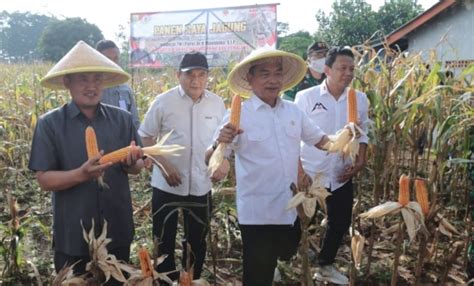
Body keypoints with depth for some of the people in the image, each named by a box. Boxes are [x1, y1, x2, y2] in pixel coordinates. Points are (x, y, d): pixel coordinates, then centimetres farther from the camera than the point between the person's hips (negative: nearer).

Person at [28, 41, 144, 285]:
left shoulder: (123, 119, -2)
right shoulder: (49, 124, -9)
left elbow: (136, 168, 3)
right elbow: (44, 180, -11)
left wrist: (132, 162, -20)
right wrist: (81, 174, -28)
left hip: (118, 232, 2)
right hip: (73, 237, -2)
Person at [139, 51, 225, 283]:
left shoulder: (217, 104, -1)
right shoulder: (163, 102, -8)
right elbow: (145, 137, -2)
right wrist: (164, 165, -13)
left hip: (201, 186, 2)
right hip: (166, 185, -2)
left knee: (197, 241, 16)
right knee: (164, 240, 11)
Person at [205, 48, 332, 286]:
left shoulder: (293, 111, 4)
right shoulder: (238, 116, -12)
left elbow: (321, 140, 14)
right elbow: (209, 161, -14)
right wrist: (219, 144, -35)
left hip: (291, 210, 5)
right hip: (257, 213, -4)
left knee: (284, 260, 22)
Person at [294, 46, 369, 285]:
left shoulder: (360, 100, 1)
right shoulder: (306, 97, -11)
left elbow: (362, 134, 11)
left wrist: (360, 161, -2)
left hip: (342, 176, 5)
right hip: (308, 174, -4)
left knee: (341, 222, 17)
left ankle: (326, 265, 40)